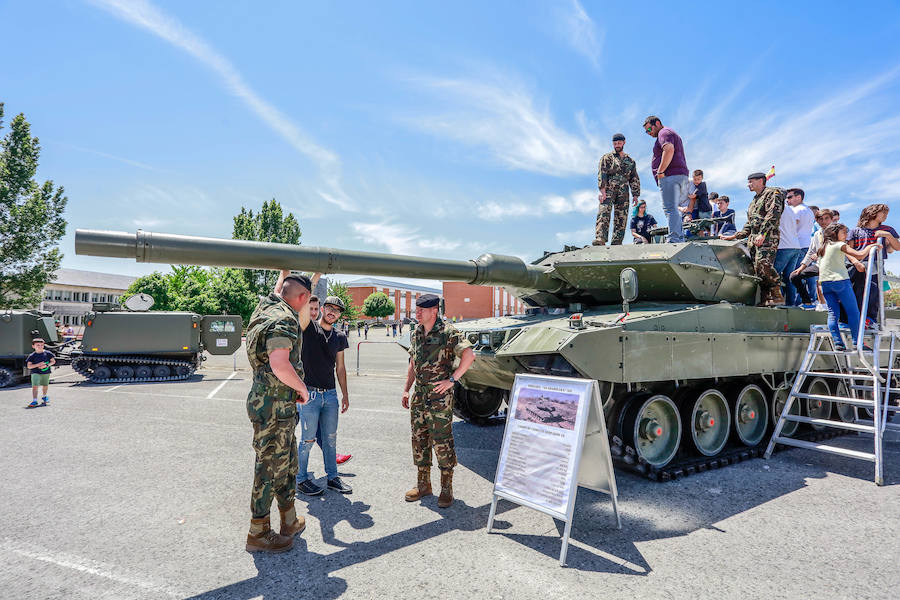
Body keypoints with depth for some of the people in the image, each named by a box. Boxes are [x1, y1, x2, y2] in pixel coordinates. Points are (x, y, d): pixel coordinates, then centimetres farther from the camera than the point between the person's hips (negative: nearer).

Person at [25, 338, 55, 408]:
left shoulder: (47, 353, -4)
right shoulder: (32, 356, -6)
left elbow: (53, 361, 1)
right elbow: (29, 366, -6)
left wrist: (46, 365, -15)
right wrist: (37, 365, -21)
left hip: (46, 373, 2)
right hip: (35, 373, -2)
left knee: (45, 385, 18)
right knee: (35, 386, -15)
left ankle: (44, 396, 45)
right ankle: (34, 401, -15)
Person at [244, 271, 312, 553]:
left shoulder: (268, 305, 8)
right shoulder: (284, 320, -21)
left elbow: (279, 290, 33)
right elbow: (279, 364, -32)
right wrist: (302, 388, -18)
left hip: (280, 406, 10)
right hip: (274, 406, -10)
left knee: (287, 462, 20)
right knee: (270, 468, 3)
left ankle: (290, 521, 35)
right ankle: (258, 534, 17)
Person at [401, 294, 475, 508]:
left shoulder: (448, 332, -12)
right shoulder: (416, 334, 11)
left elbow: (469, 355, -21)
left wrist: (451, 380, -19)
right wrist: (406, 390, 16)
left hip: (439, 397, -7)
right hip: (419, 396, 7)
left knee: (442, 442, -1)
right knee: (419, 440, 13)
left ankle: (446, 488, 13)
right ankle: (423, 485, 27)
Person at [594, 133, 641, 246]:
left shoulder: (630, 161, 21)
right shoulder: (607, 157, 11)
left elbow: (635, 179, 19)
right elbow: (601, 174, -2)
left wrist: (635, 195, 8)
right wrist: (603, 190, -16)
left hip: (623, 194, 4)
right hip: (608, 191, -4)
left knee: (621, 219, -3)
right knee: (604, 214, -21)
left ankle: (616, 243, -4)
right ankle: (600, 239, -34)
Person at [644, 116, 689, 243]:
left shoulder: (664, 132, -1)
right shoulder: (673, 134, 32)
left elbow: (669, 149, -20)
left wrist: (660, 171, -19)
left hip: (671, 176, -10)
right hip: (681, 176, 10)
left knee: (670, 209, -17)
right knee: (674, 209, 10)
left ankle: (673, 240, -26)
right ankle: (680, 239, 7)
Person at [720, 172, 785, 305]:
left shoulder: (773, 193, 5)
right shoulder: (753, 202, 31)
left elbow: (773, 214, -10)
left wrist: (762, 234, -20)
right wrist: (734, 236, 21)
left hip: (767, 238, -8)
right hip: (753, 239, 8)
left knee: (762, 263, -27)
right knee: (757, 269, -3)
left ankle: (777, 293, -16)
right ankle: (766, 299, -4)